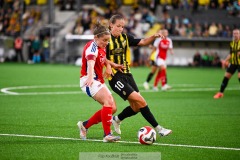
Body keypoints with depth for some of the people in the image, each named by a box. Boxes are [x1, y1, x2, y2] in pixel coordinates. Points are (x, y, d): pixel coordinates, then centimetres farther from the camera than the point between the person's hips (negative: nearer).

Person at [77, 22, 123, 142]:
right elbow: (90, 62, -37)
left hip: (98, 82, 10)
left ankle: (84, 125, 16)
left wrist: (108, 66, 10)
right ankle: (107, 135, -33)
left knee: (112, 108, 4)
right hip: (89, 81, -10)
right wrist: (90, 77, -56)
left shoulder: (100, 47, 11)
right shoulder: (92, 47, -17)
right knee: (108, 101, -29)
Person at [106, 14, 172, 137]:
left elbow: (143, 42, 8)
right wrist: (113, 64, -21)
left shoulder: (125, 38, 9)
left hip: (127, 75, 7)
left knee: (136, 107, 7)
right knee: (140, 101, -15)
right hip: (115, 77, -7)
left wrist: (154, 36, -8)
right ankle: (158, 129, -10)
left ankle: (116, 120, 34)